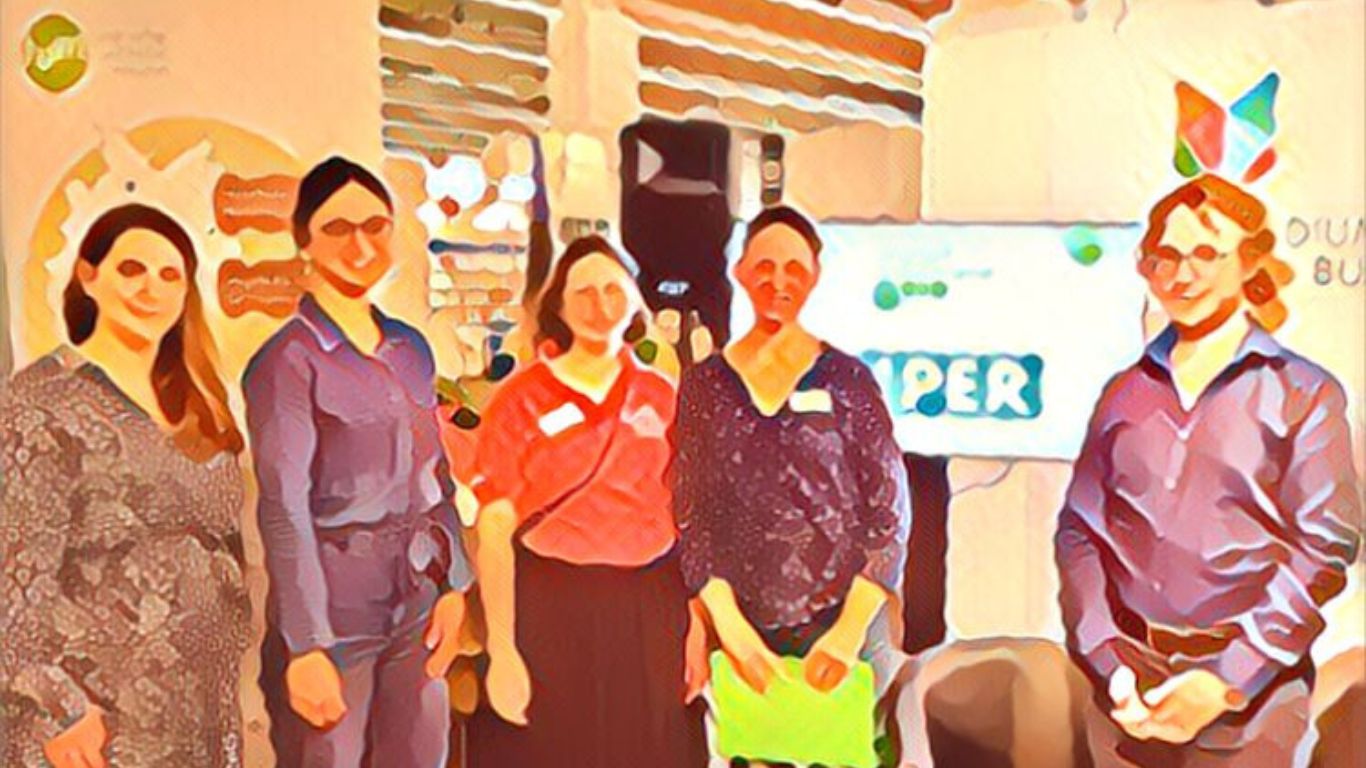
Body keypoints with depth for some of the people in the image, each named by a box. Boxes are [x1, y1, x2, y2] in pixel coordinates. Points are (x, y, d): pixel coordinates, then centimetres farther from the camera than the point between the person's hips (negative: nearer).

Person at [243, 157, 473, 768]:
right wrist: (307, 647, -17)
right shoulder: (288, 362, -10)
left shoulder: (410, 349, 10)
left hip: (416, 609, 6)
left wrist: (453, 585, 7)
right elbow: (284, 514, -14)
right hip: (333, 614, -6)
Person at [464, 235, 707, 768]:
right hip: (550, 612, -3)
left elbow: (686, 514, 9)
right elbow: (494, 529, -8)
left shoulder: (660, 397, 6)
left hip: (651, 611, 3)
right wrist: (502, 650, -13)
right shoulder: (521, 400, -5)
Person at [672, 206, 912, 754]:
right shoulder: (704, 385, 5)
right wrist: (728, 626, -9)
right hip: (744, 633, 1)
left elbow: (891, 514, -1)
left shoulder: (847, 380, 1)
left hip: (845, 623, -1)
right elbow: (689, 518, 1)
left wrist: (851, 629, -10)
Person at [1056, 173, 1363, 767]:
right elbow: (1078, 529, 4)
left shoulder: (1304, 394, 0)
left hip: (1249, 696, -2)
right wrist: (1110, 667, -8)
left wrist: (1228, 683, -13)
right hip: (1128, 687, 2)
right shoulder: (1125, 393, 7)